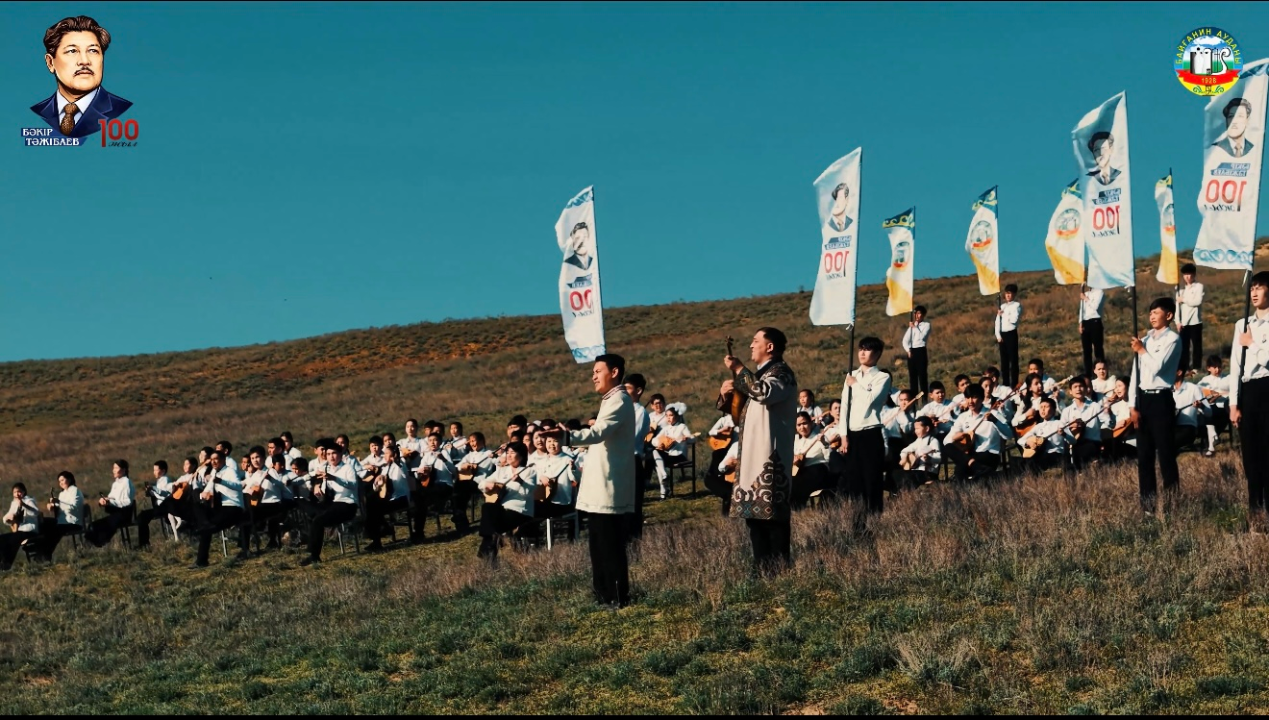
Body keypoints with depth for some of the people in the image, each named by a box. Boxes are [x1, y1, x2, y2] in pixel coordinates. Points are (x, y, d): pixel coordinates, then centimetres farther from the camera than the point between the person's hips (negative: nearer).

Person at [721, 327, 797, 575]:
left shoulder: (781, 372, -5)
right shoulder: (759, 374, 22)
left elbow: (764, 393, -28)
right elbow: (731, 407, 26)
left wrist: (739, 369, -19)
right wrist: (725, 392, 4)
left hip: (770, 456, -9)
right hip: (750, 455, 9)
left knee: (773, 514, -9)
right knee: (754, 512, 9)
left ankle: (780, 569, -7)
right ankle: (761, 569, 14)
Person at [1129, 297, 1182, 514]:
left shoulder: (1172, 339, -6)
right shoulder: (1145, 339, 13)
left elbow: (1157, 367, -20)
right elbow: (1136, 373, 10)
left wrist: (1142, 351, -3)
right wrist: (1133, 405, 4)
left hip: (1161, 400, -7)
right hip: (1142, 399, 7)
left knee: (1166, 454, -4)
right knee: (1144, 455, 9)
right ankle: (1148, 503, 16)